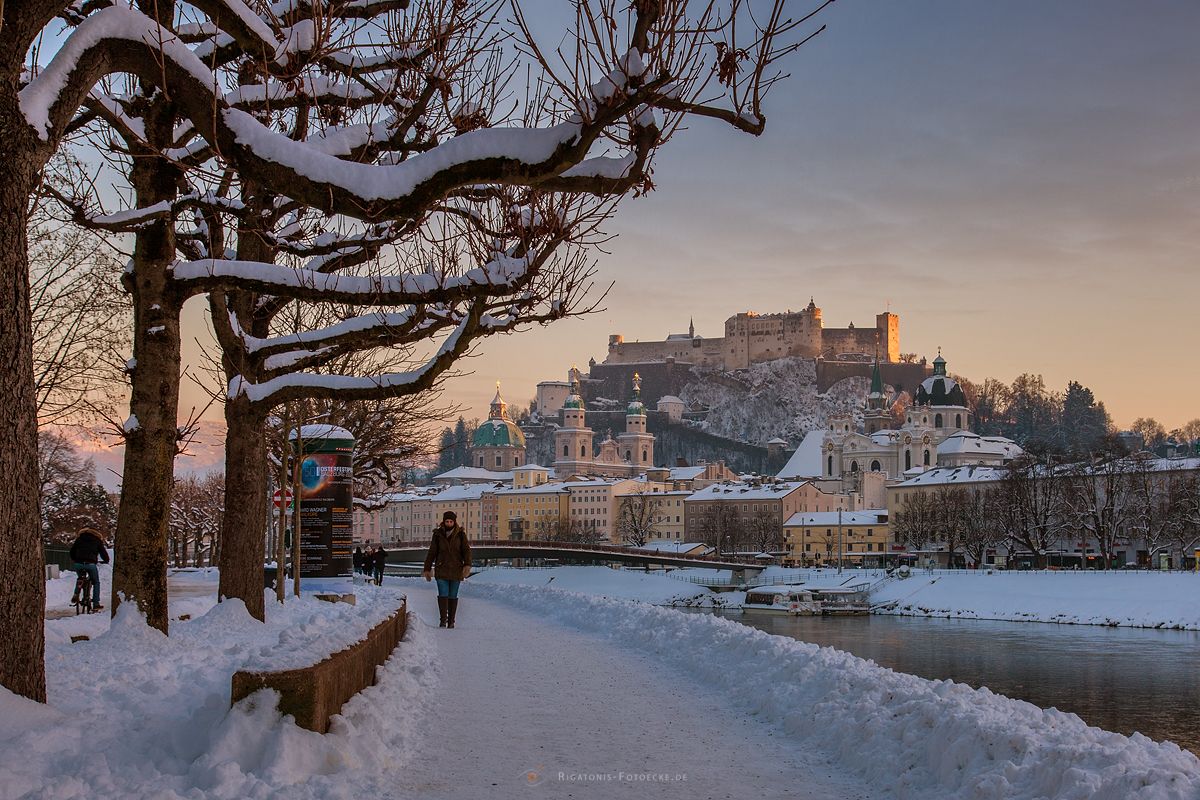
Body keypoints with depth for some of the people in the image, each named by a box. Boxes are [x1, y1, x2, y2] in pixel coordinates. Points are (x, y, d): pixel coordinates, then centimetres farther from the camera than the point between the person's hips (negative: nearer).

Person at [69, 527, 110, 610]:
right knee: (96, 582, 15)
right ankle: (96, 604, 9)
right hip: (91, 564, -2)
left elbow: (72, 551, 23)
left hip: (78, 563, 2)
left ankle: (76, 595, 8)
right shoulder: (97, 540, 15)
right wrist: (106, 560, 34)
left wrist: (74, 559, 41)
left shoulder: (79, 538, 21)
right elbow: (103, 552, 14)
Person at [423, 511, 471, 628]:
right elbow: (432, 553, 9)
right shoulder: (438, 534, 4)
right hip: (441, 569, 0)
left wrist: (467, 565, -18)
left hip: (456, 570, 0)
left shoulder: (460, 534, 3)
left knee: (453, 596, 6)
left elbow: (466, 550, -3)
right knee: (443, 595, -11)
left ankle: (451, 621, 13)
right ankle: (443, 620, -13)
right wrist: (427, 569, 8)